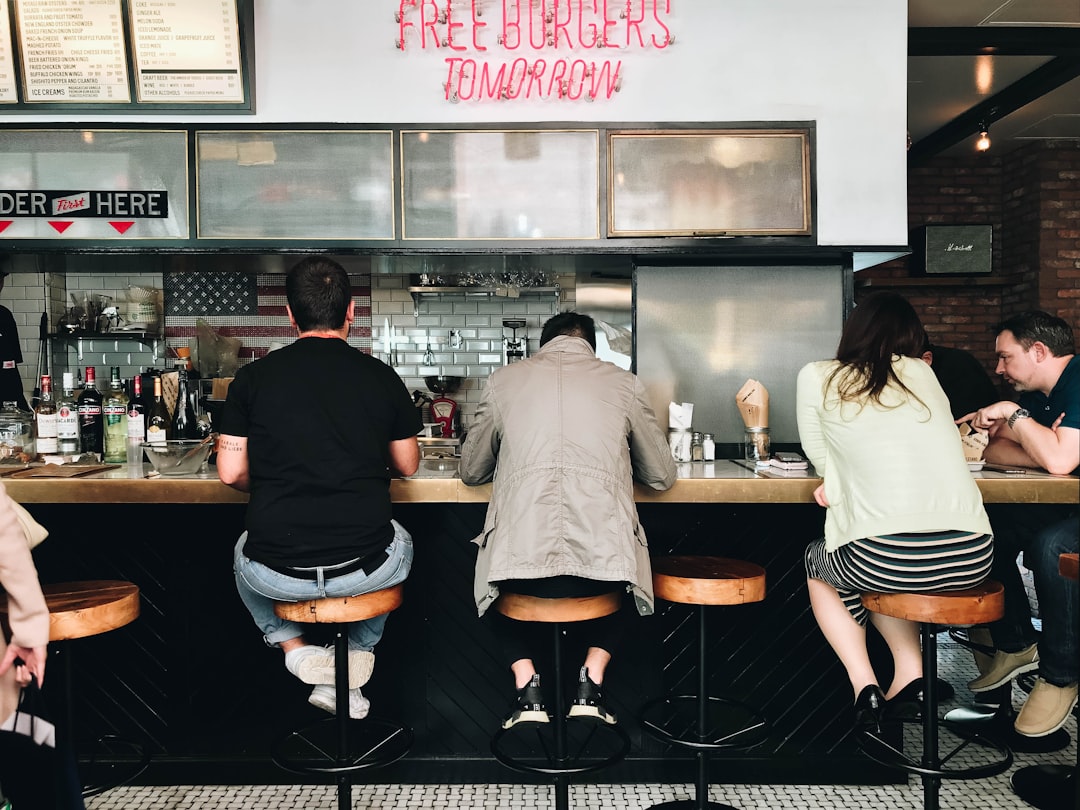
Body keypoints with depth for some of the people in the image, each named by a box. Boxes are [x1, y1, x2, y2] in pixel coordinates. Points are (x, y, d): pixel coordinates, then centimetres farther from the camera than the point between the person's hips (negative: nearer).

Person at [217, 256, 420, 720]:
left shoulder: (253, 377, -2)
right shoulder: (381, 377, -1)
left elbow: (231, 473, 1)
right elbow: (407, 466, 10)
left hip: (277, 573, 1)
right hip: (365, 568, 0)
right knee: (401, 543, 35)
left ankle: (294, 647, 16)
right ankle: (354, 666, 25)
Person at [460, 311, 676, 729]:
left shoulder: (504, 379, 12)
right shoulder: (624, 383, 11)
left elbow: (471, 471, 23)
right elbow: (662, 477, 19)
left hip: (521, 562, 0)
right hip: (603, 560, 0)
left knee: (495, 580, 35)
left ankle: (525, 683, 17)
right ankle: (592, 679, 19)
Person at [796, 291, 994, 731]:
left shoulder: (816, 377, 7)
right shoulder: (920, 372, 16)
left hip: (887, 560, -4)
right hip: (973, 557, 4)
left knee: (817, 562, 29)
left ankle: (865, 686, 14)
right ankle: (910, 675, 19)